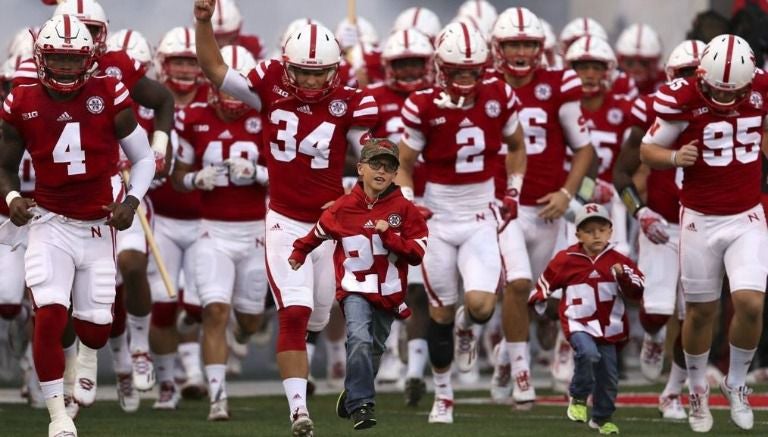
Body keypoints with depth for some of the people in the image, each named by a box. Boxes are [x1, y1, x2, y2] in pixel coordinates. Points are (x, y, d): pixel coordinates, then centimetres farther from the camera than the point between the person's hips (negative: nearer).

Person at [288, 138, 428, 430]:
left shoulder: (404, 209, -3)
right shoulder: (343, 207, -1)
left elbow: (417, 253, -7)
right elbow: (318, 233, 18)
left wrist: (389, 236, -18)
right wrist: (298, 255, 16)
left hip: (389, 293, 2)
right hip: (355, 288, -2)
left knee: (374, 351, 15)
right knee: (360, 340, -24)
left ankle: (351, 396, 37)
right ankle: (361, 405, -24)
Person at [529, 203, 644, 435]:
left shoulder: (618, 261, 1)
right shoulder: (566, 260, -1)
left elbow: (636, 292, -4)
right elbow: (545, 283, 12)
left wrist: (623, 276, -20)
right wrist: (537, 303, 5)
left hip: (609, 328, 3)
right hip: (579, 324, -3)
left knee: (608, 377, 6)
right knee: (589, 354, -32)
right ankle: (578, 398, -9)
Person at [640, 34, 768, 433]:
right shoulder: (683, 100, -16)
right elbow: (647, 150, -5)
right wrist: (674, 157, -24)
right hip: (701, 220, -1)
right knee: (701, 311, 7)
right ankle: (698, 391, 29)